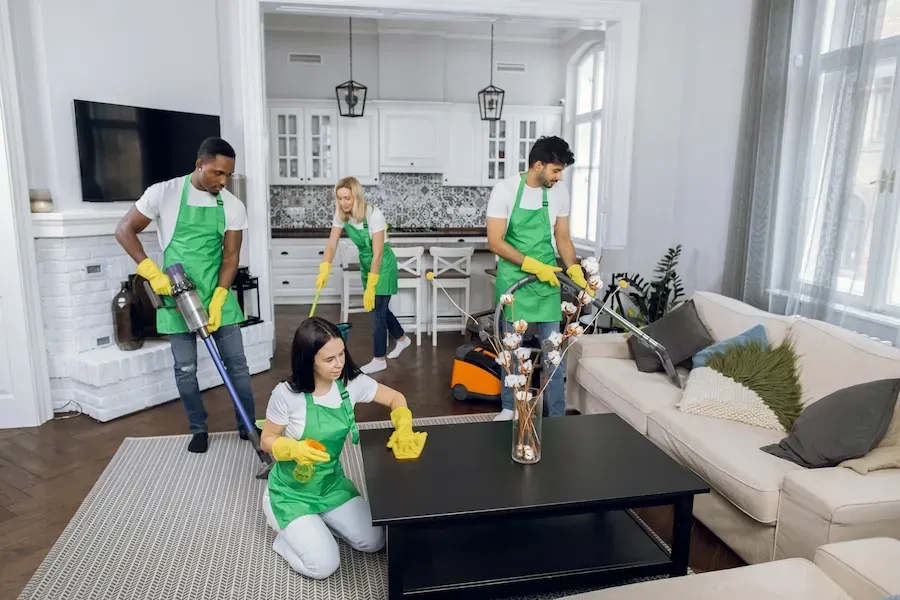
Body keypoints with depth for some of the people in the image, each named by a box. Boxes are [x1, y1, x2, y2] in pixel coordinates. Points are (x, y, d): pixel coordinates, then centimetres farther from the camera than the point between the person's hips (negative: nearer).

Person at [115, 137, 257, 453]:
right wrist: (152, 272, -13)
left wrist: (217, 301, -14)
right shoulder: (164, 193, -8)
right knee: (185, 369, 6)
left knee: (236, 363, 5)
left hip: (218, 297, 2)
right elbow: (124, 230, -3)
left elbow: (231, 257, -3)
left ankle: (247, 426, 20)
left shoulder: (233, 206, -2)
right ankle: (199, 429, 24)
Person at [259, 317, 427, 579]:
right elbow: (268, 440, -12)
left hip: (332, 484, 5)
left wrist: (403, 430, -20)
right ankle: (285, 528, 16)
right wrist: (294, 449, -32)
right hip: (291, 492, -4)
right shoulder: (286, 394, -25)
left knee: (374, 541, 1)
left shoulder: (352, 383, -14)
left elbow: (396, 399, -1)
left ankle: (315, 521, 23)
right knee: (324, 566, -13)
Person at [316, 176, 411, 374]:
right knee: (379, 308, 19)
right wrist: (324, 271, -26)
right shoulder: (341, 215, -11)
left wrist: (370, 288, -28)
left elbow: (377, 254, -28)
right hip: (365, 263, 7)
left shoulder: (373, 214, -29)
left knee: (377, 311, -4)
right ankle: (402, 338, 42)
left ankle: (379, 360, 10)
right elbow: (331, 245, -10)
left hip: (383, 264, -7)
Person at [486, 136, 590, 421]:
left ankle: (557, 415, 14)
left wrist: (573, 268, -9)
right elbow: (495, 242, -14)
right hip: (513, 278, -2)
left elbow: (562, 238, 7)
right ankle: (509, 407, 25)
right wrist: (533, 265, -21)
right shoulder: (505, 190, -12)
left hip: (547, 279, 3)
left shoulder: (560, 192, 0)